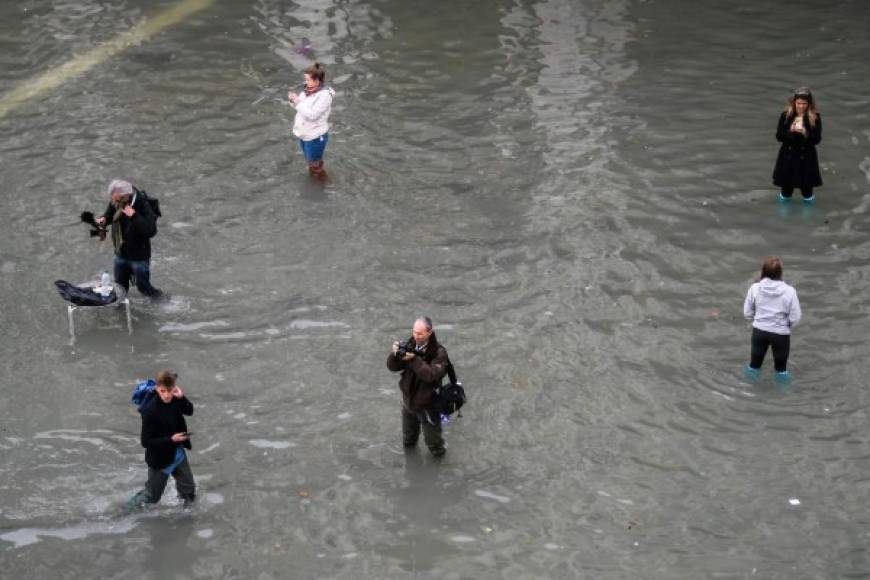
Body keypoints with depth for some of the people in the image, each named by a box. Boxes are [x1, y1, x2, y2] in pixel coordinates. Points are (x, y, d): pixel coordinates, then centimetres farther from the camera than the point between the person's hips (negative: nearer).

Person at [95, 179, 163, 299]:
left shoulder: (143, 205, -27)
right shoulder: (115, 203, -9)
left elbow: (151, 231, -34)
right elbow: (109, 214, 13)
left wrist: (134, 216, -41)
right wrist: (104, 219, -10)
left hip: (139, 256, -6)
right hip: (120, 254, 6)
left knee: (144, 288, 7)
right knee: (119, 287, 21)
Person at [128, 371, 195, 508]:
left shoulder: (174, 399, -13)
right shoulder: (150, 411, -31)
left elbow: (189, 411, 4)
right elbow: (146, 441, -26)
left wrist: (182, 398, -16)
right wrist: (171, 439, -30)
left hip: (178, 454, 6)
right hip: (160, 459, -6)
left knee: (189, 491, 22)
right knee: (152, 496, 11)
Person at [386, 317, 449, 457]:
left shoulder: (438, 352, -23)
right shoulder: (409, 345, -8)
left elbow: (430, 375, -34)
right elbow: (393, 367, -8)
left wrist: (414, 359, -40)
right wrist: (395, 354, -29)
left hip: (427, 404, -5)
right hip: (408, 399, 5)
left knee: (432, 439, 14)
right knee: (408, 434, 29)